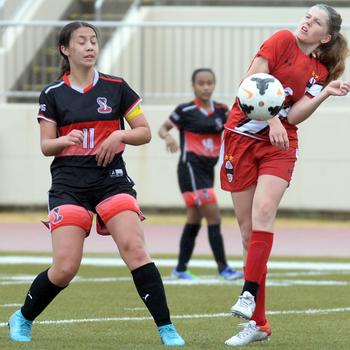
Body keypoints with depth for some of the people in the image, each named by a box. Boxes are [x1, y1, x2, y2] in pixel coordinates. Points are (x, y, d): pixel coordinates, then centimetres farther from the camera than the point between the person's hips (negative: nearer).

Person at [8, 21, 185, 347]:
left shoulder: (116, 87, 5)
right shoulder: (52, 94, 4)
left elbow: (145, 132, 9)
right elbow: (46, 146, 4)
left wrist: (119, 135, -11)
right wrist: (65, 140, -18)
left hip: (112, 181, 1)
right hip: (69, 184, -1)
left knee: (134, 249, -19)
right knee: (65, 268, -9)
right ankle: (22, 318, 17)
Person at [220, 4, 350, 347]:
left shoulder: (320, 72, 6)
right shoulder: (283, 40, -2)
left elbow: (293, 116, -6)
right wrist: (271, 119, -18)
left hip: (279, 145, 1)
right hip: (242, 137, -1)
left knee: (263, 212, -25)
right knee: (247, 228, -1)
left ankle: (249, 293, -26)